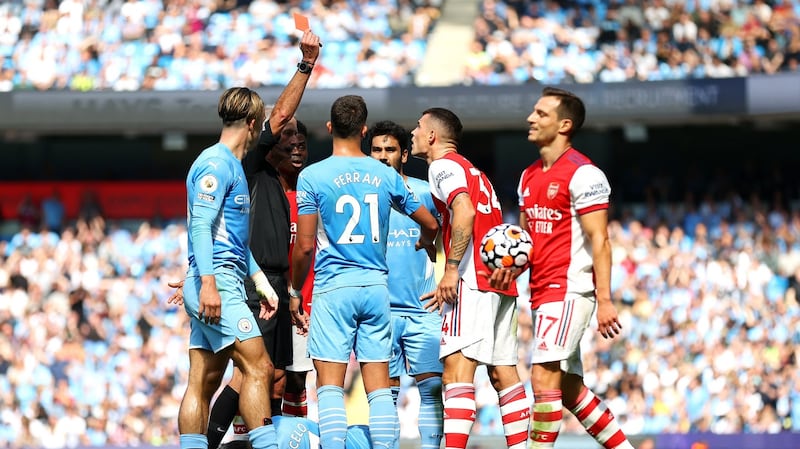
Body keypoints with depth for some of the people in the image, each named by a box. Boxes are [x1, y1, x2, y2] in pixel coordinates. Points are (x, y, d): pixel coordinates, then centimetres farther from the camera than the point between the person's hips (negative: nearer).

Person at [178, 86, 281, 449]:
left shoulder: (232, 165, 23)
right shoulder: (216, 163, -9)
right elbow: (201, 225, -18)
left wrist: (260, 280, 26)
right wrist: (208, 282, -26)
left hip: (217, 285, 10)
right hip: (216, 282, -10)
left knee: (204, 381, 5)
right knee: (258, 367, -14)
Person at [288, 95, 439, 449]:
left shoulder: (312, 176, -5)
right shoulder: (386, 176, 6)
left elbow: (304, 246, -7)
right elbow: (430, 225, 16)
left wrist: (295, 291, 7)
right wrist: (426, 244, 40)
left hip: (333, 287, -3)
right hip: (376, 286, 3)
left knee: (330, 385, -3)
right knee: (379, 386, 5)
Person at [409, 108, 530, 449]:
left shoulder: (443, 165, -2)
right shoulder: (471, 170, 26)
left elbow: (465, 212, -19)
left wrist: (451, 270, -21)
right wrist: (448, 286, 23)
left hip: (473, 280, -10)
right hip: (500, 280, 10)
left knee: (457, 369, -17)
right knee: (503, 373, 9)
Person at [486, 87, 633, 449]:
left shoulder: (582, 174, -11)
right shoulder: (529, 177, 16)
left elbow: (599, 240, -15)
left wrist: (604, 300, -21)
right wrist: (511, 269, 3)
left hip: (569, 290, -9)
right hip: (542, 292, 9)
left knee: (544, 376, -15)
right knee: (569, 387, 10)